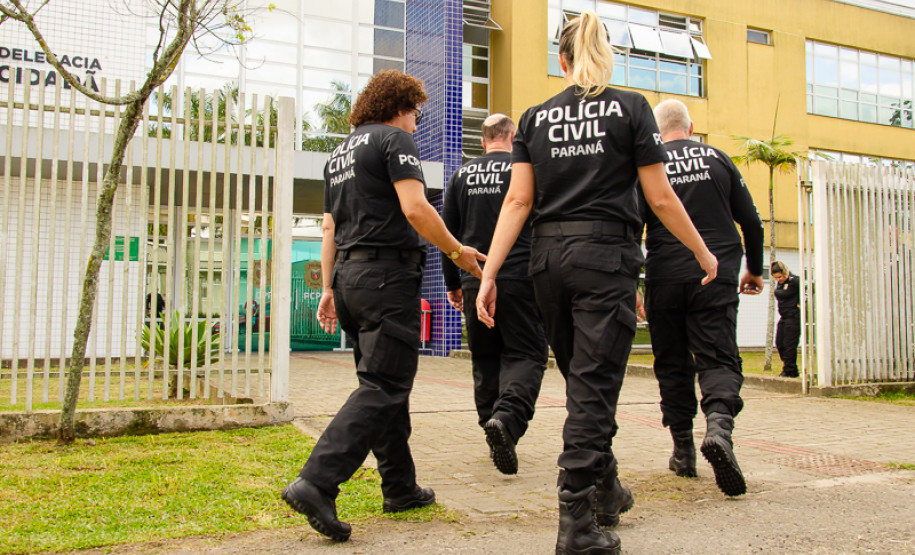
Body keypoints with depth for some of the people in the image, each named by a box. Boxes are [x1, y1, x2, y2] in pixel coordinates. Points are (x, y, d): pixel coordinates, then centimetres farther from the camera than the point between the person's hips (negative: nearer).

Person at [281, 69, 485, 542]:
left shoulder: (340, 152, 22)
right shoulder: (394, 138, -3)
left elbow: (329, 227, 20)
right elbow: (414, 208, -16)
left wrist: (330, 287, 20)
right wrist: (457, 252, -5)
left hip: (349, 273, 9)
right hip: (388, 273, -9)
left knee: (388, 382, 14)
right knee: (382, 387, -10)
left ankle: (400, 487, 20)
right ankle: (316, 483, -20)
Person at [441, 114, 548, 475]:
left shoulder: (462, 175, 11)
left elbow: (447, 233, 13)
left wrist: (453, 283, 20)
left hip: (474, 280, 4)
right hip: (519, 278, -3)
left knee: (485, 359, 12)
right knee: (526, 354, -1)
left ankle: (496, 439, 15)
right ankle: (507, 419, -25)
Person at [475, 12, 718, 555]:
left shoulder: (535, 117, 9)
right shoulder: (630, 107, 1)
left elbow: (519, 200, 0)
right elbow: (661, 198, -2)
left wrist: (489, 272, -1)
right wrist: (703, 253, 10)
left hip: (549, 255, 4)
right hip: (607, 253, -4)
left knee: (583, 378, 18)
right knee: (593, 386, -3)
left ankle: (606, 491, 34)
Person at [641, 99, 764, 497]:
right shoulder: (718, 159, 7)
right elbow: (751, 221, 10)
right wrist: (755, 269, 23)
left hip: (665, 279, 0)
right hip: (716, 277, 0)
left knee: (672, 364, 11)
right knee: (719, 358, 0)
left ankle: (683, 450, 16)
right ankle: (719, 424, -28)